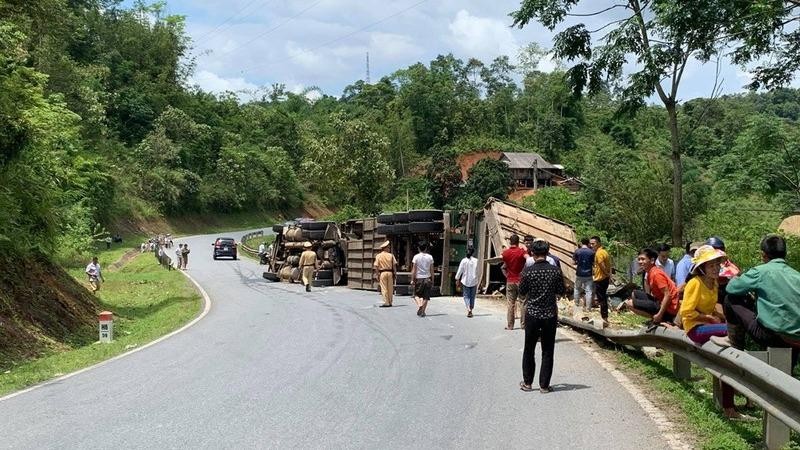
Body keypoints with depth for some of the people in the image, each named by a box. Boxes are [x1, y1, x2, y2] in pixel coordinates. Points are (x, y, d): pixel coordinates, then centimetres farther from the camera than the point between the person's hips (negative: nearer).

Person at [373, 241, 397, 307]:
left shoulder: (378, 256, 3)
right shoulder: (391, 255, 4)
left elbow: (376, 266, -3)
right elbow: (394, 265, -1)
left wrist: (377, 275, -1)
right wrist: (395, 273, 4)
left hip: (382, 273, -1)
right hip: (390, 272, 1)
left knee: (384, 288, 0)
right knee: (390, 288, 9)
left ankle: (386, 303, -4)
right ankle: (390, 302, 14)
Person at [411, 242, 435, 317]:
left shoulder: (416, 257, -4)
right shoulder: (430, 257, 2)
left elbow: (414, 269, -5)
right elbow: (432, 270, 4)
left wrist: (412, 279, 1)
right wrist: (432, 280, 11)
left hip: (419, 278, -1)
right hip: (427, 278, 1)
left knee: (416, 295, 12)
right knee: (426, 296, 6)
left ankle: (419, 305, -13)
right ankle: (423, 311, 4)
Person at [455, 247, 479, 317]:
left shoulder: (464, 261, -6)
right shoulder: (476, 261, -5)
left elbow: (460, 271, -3)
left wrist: (457, 280, 8)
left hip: (465, 281, -1)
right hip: (474, 281, 1)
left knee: (466, 296, 3)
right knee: (472, 296, 12)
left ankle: (468, 309, -18)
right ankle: (471, 310, 16)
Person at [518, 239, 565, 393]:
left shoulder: (528, 271, -10)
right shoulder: (555, 271, -7)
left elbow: (522, 292, 0)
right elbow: (561, 291, 3)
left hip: (532, 314, 0)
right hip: (550, 315, 1)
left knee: (529, 349, 14)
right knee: (547, 351, 8)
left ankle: (527, 382, 21)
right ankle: (544, 385, 9)